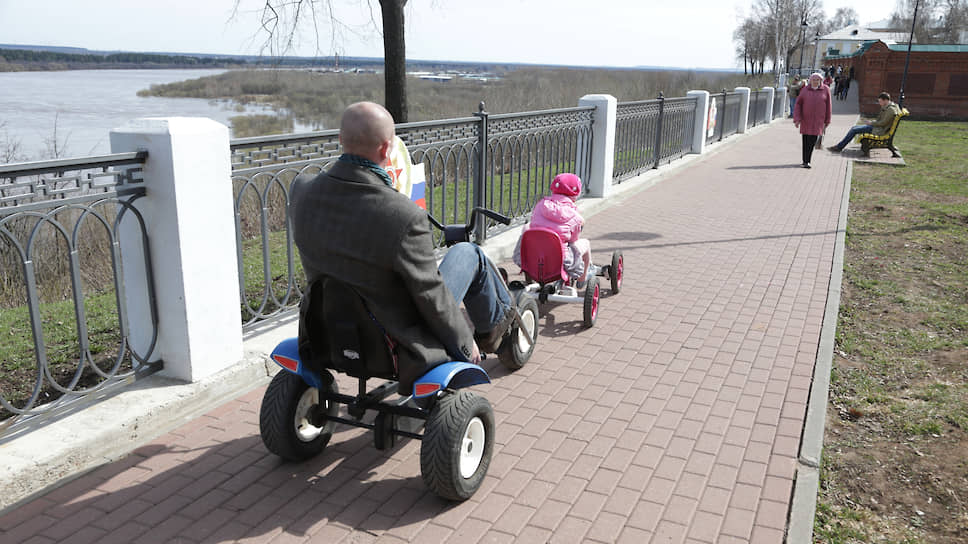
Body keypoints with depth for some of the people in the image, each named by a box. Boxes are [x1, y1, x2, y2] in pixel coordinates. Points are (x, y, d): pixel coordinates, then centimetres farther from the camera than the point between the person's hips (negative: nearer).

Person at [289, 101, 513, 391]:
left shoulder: (301, 190, -14)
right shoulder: (404, 216, -32)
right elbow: (431, 296, -21)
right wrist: (465, 343, -3)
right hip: (397, 343, -6)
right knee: (468, 253, 12)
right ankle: (492, 326, 40)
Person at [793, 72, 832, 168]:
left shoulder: (826, 90, 1)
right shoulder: (805, 90, 3)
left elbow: (828, 106, 5)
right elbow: (798, 104, 3)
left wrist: (827, 121, 5)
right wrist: (797, 119, -7)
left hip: (818, 120, -1)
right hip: (805, 119, 1)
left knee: (812, 140, -11)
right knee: (805, 141, 7)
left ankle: (806, 161, -9)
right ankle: (806, 161, 20)